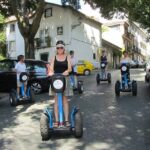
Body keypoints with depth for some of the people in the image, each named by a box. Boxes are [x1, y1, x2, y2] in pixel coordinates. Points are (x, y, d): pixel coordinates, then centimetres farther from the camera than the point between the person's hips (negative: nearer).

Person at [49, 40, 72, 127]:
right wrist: (51, 72, -24)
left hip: (65, 79, -1)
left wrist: (67, 71, -27)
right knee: (56, 100, 1)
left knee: (65, 100, 2)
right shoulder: (54, 58, 10)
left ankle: (66, 120, 6)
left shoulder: (67, 57, 7)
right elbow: (51, 68, -1)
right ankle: (56, 121, 4)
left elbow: (70, 68, -5)